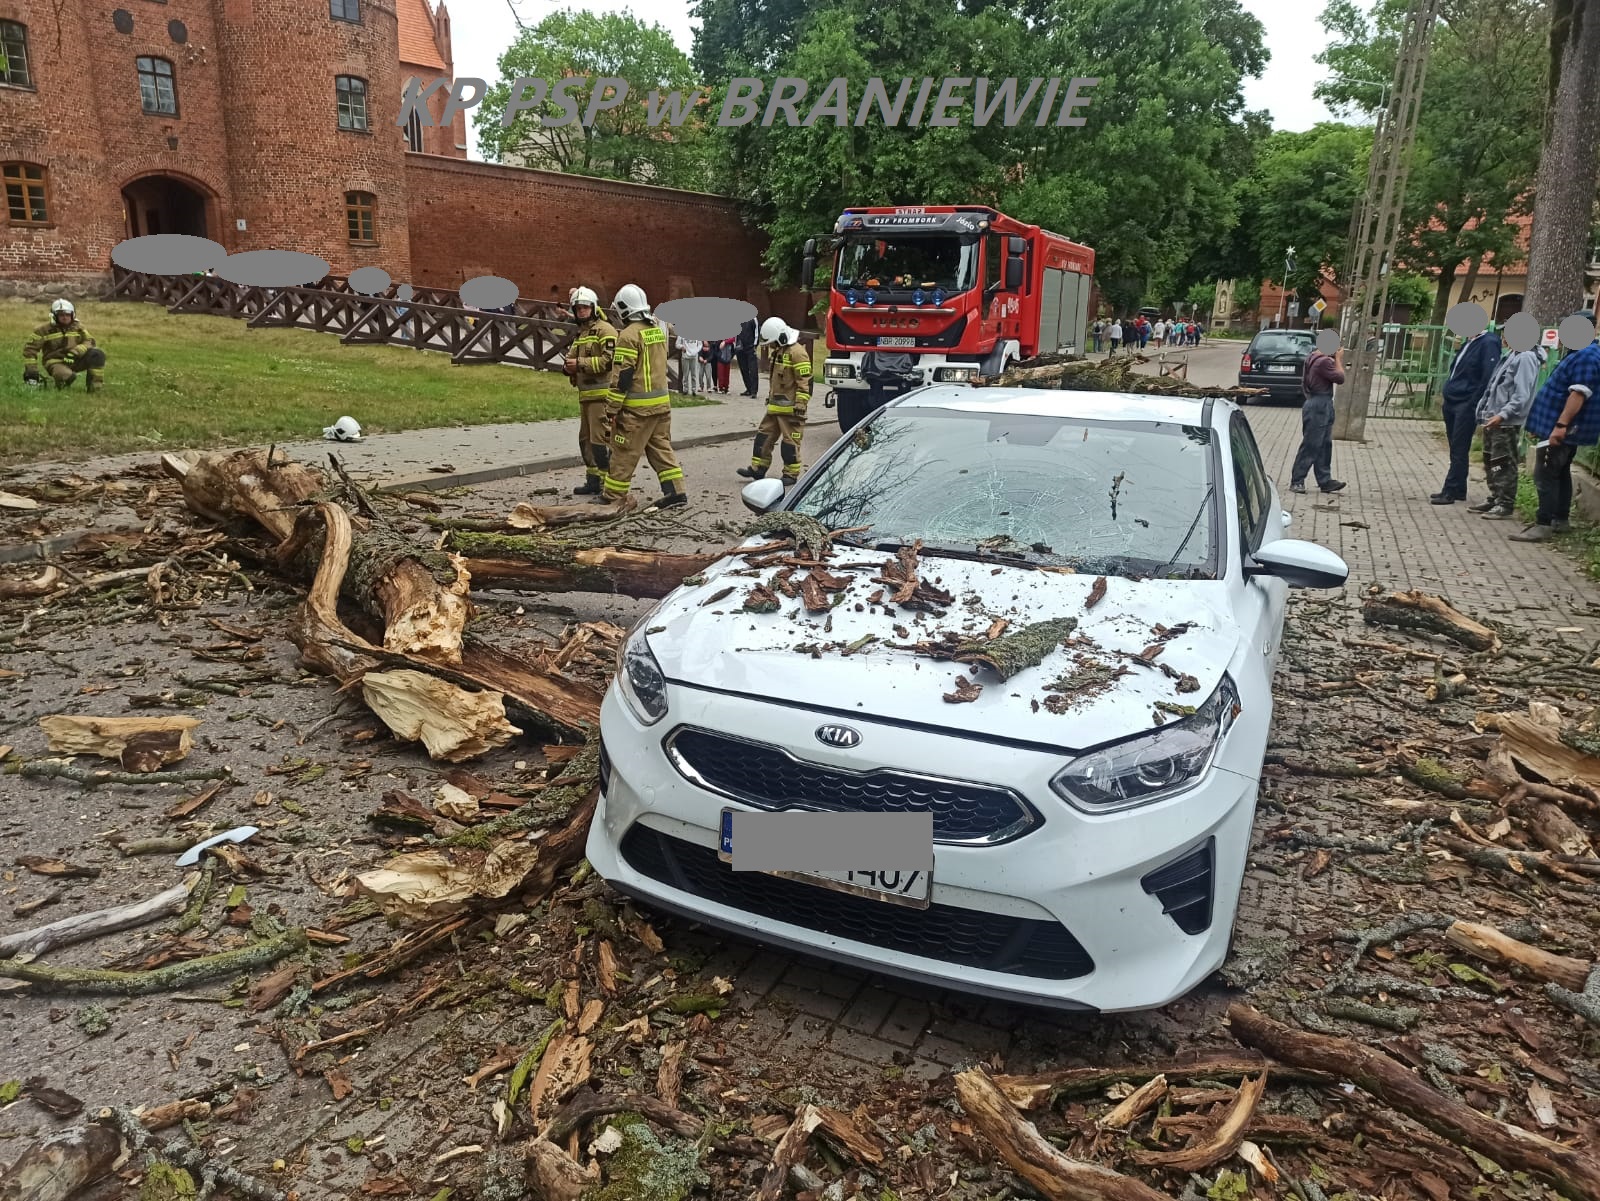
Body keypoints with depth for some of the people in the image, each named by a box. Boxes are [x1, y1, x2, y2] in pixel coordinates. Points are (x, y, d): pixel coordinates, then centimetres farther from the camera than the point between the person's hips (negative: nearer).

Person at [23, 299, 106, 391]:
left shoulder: (78, 328, 9)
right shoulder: (45, 329, -2)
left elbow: (89, 341, -2)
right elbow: (30, 348, -1)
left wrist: (75, 352, -22)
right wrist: (31, 369, -9)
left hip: (74, 360, 3)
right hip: (56, 363, -3)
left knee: (98, 354, -23)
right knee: (68, 377, -38)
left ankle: (95, 385, -15)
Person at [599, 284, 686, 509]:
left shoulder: (629, 335, -14)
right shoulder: (657, 329, 10)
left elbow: (623, 375, -15)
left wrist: (614, 407, -12)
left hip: (637, 406, -8)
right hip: (662, 402, 8)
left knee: (624, 452, 0)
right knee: (661, 447, 14)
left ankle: (614, 496, 7)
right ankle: (675, 490, 12)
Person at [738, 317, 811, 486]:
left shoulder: (797, 352, -17)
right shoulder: (779, 351, 15)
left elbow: (805, 381, -20)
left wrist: (800, 404, -23)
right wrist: (770, 396, 26)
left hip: (790, 407, -10)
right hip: (775, 405, 10)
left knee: (790, 440, -2)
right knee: (764, 435, 10)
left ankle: (791, 474, 6)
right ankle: (758, 469, 15)